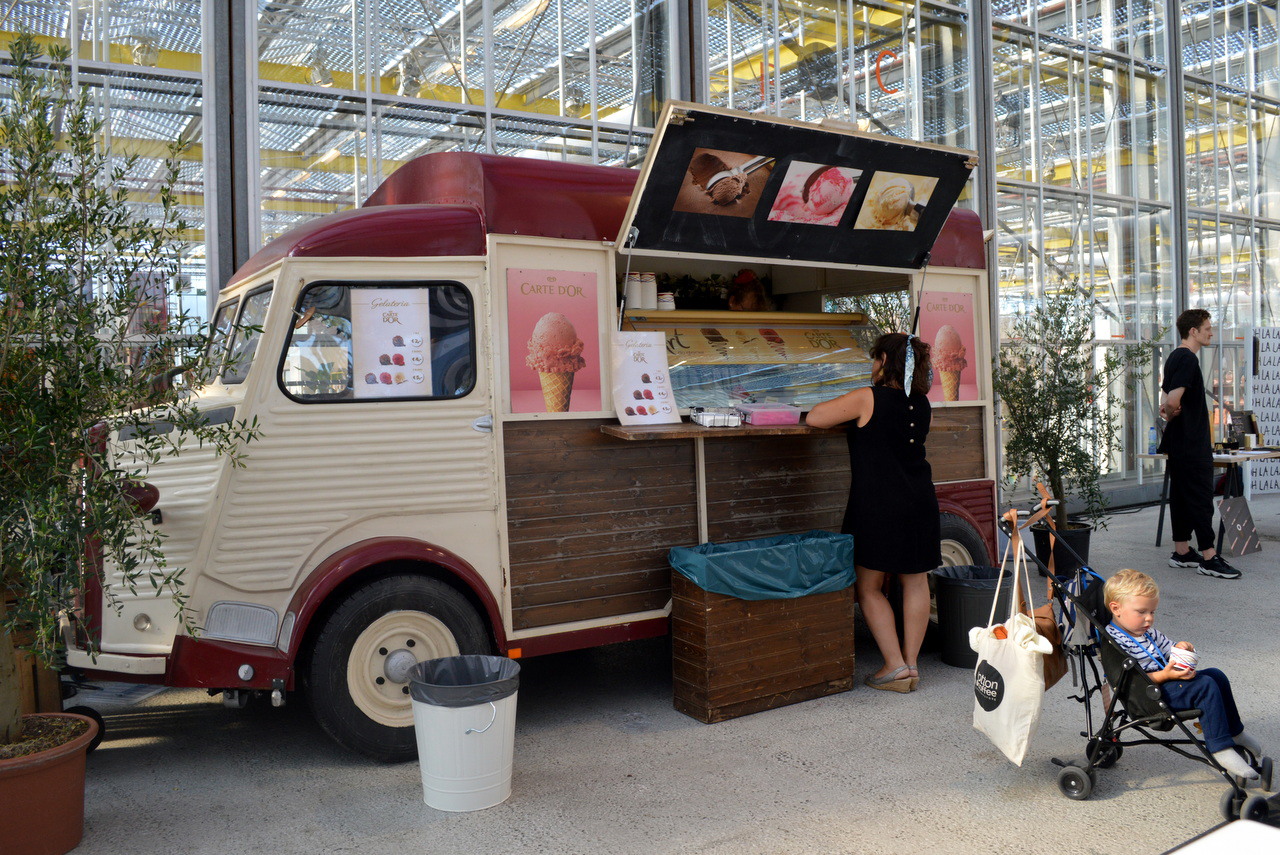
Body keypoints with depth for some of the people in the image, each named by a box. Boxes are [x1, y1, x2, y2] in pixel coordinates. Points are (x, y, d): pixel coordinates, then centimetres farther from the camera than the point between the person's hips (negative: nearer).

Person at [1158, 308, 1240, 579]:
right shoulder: (1188, 358, -15)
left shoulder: (1175, 357, 16)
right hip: (1192, 445, -10)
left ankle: (1182, 552, 18)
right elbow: (1173, 400, -26)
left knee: (1181, 496, 12)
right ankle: (1209, 557, -2)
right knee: (1201, 498, -6)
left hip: (1177, 445, 10)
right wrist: (1172, 414, -6)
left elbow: (1166, 399, 20)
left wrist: (1168, 412, 2)